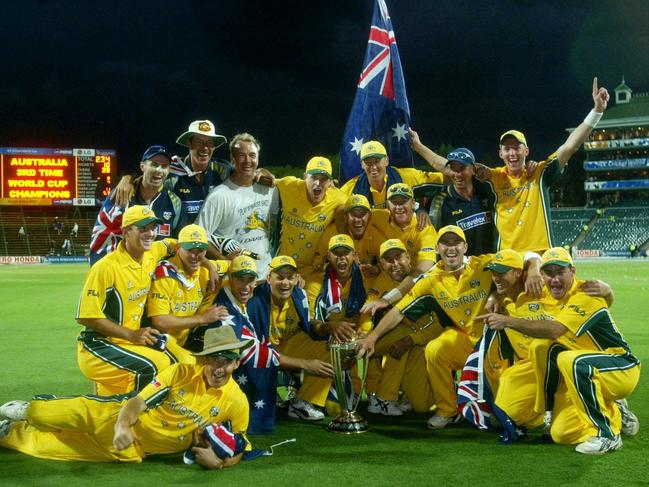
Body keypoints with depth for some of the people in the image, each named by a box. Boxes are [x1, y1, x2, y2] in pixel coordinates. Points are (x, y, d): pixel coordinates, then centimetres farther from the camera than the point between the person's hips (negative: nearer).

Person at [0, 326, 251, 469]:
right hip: (119, 418, 0)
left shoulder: (237, 403, -15)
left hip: (132, 452, 1)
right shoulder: (181, 372, -17)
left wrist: (219, 462, -25)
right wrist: (122, 426, -40)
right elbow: (137, 401, -19)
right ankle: (28, 410, 29)